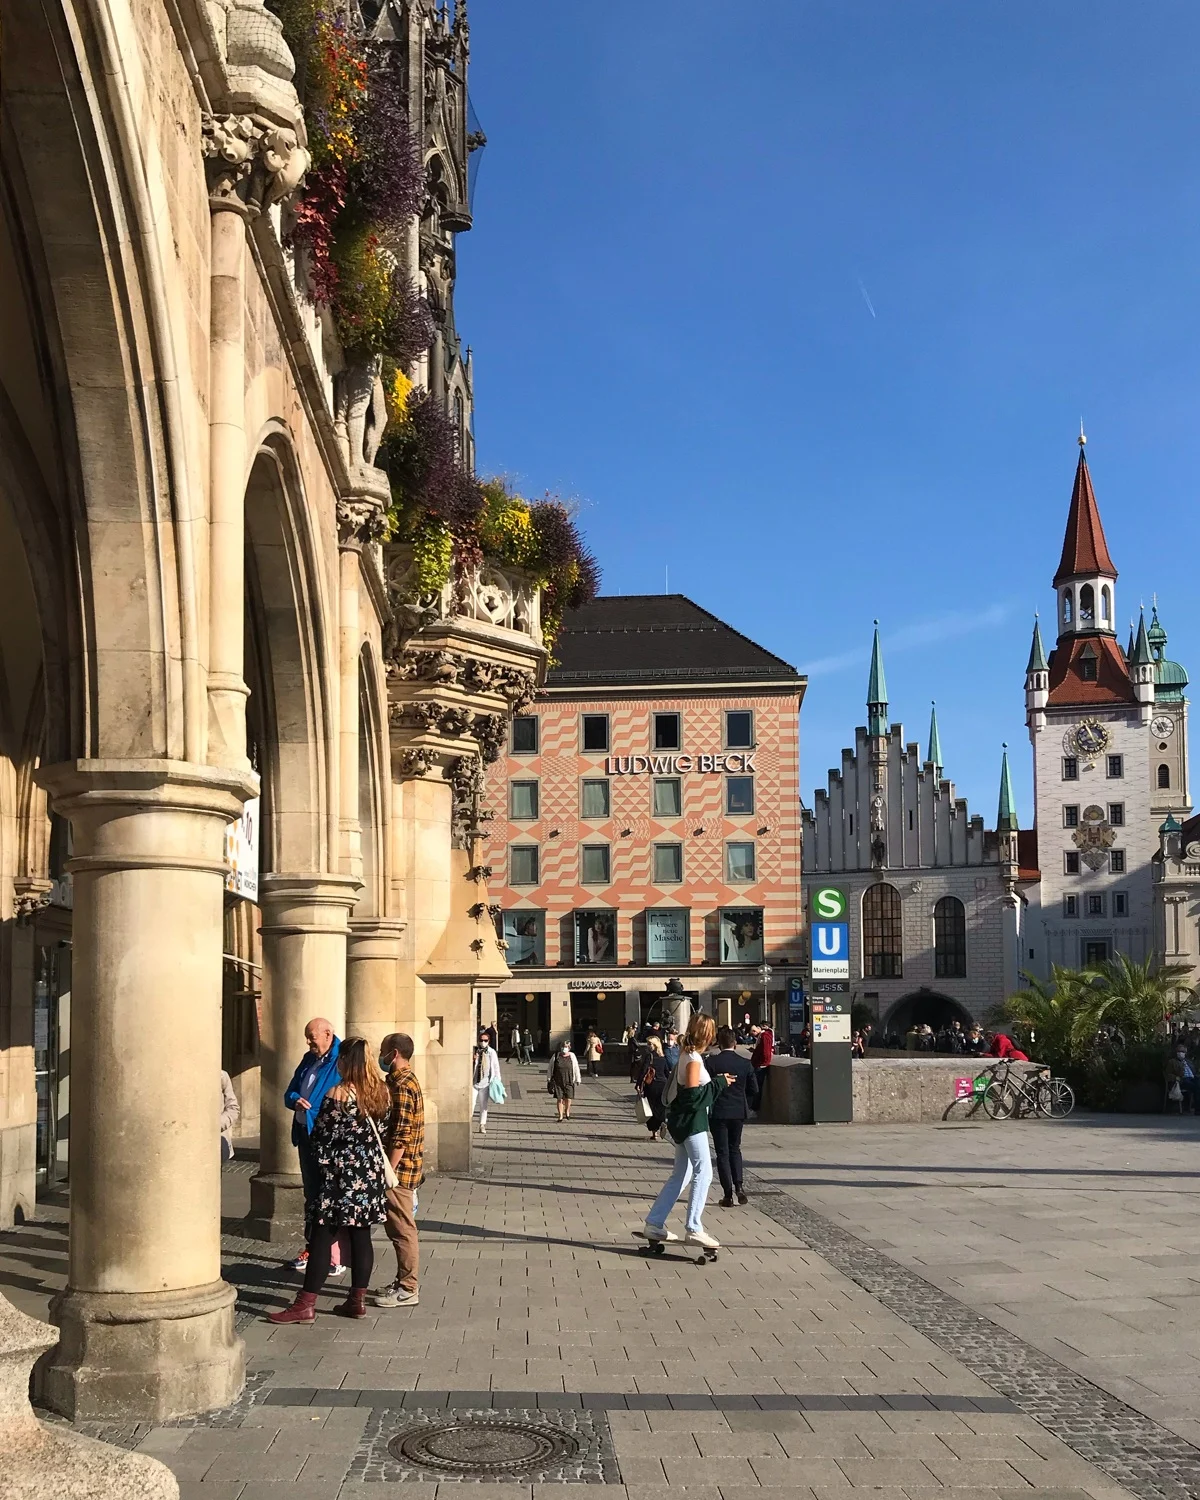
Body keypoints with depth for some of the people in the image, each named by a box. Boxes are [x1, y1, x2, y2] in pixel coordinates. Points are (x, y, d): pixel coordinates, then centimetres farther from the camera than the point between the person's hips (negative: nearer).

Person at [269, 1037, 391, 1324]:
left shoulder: (338, 1094, -15)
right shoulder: (382, 1092, 4)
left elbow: (323, 1135, -8)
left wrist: (323, 1162, 10)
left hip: (342, 1173, -6)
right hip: (371, 1172, 6)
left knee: (323, 1237, -3)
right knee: (361, 1236, 10)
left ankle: (306, 1305, -2)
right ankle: (357, 1300, 14)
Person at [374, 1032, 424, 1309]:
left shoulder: (401, 1086, -19)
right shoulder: (405, 1080, 14)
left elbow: (400, 1138, -23)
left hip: (399, 1170, -10)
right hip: (401, 1170, 10)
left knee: (402, 1229, -2)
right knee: (398, 1228, 17)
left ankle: (407, 1290, 4)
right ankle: (403, 1282, 25)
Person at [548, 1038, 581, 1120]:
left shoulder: (572, 1056, 0)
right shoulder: (556, 1056, -2)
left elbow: (576, 1068, 5)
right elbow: (550, 1067, 7)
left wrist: (578, 1079, 5)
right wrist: (549, 1079, 8)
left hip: (568, 1081, 0)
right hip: (557, 1081, 0)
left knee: (568, 1098, 2)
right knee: (559, 1099, -3)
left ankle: (567, 1112, 32)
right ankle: (560, 1116, 8)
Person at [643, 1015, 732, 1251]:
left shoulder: (687, 1055, 12)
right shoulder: (694, 1059, -16)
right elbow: (694, 1093, -22)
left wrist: (718, 1082, 10)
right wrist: (720, 1083, -14)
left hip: (684, 1122, 10)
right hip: (691, 1121, -10)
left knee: (681, 1175, 13)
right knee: (703, 1172, -9)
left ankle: (654, 1224, 16)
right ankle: (693, 1229, -9)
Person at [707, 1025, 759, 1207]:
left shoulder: (710, 1062, -11)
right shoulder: (745, 1063, -3)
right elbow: (754, 1091, 1)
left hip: (717, 1113, -3)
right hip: (738, 1112, 3)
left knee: (722, 1153, 5)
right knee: (735, 1149, 19)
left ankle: (728, 1194, 2)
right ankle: (738, 1186, 4)